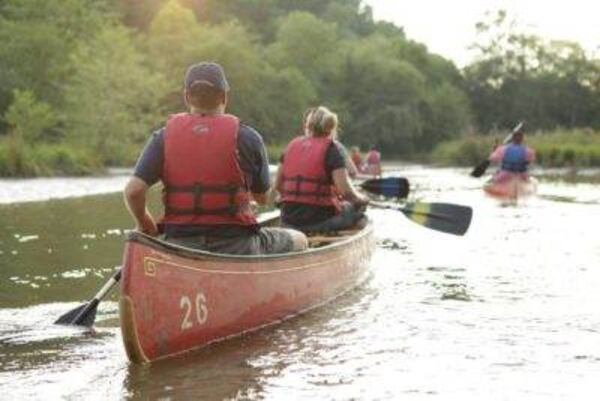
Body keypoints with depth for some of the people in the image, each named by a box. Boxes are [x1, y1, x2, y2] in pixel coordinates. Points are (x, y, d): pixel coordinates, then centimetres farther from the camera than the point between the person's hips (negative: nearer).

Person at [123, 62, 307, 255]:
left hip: (179, 246, 3)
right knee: (298, 241, 21)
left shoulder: (164, 137, -1)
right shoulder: (246, 137, -6)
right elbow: (262, 198, 2)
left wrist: (145, 225, 9)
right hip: (236, 247, -3)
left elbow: (133, 191, -9)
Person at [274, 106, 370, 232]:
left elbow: (278, 185, 10)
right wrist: (360, 198, 5)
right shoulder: (333, 148, -6)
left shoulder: (293, 145, 11)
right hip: (320, 220, -6)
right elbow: (345, 190, -14)